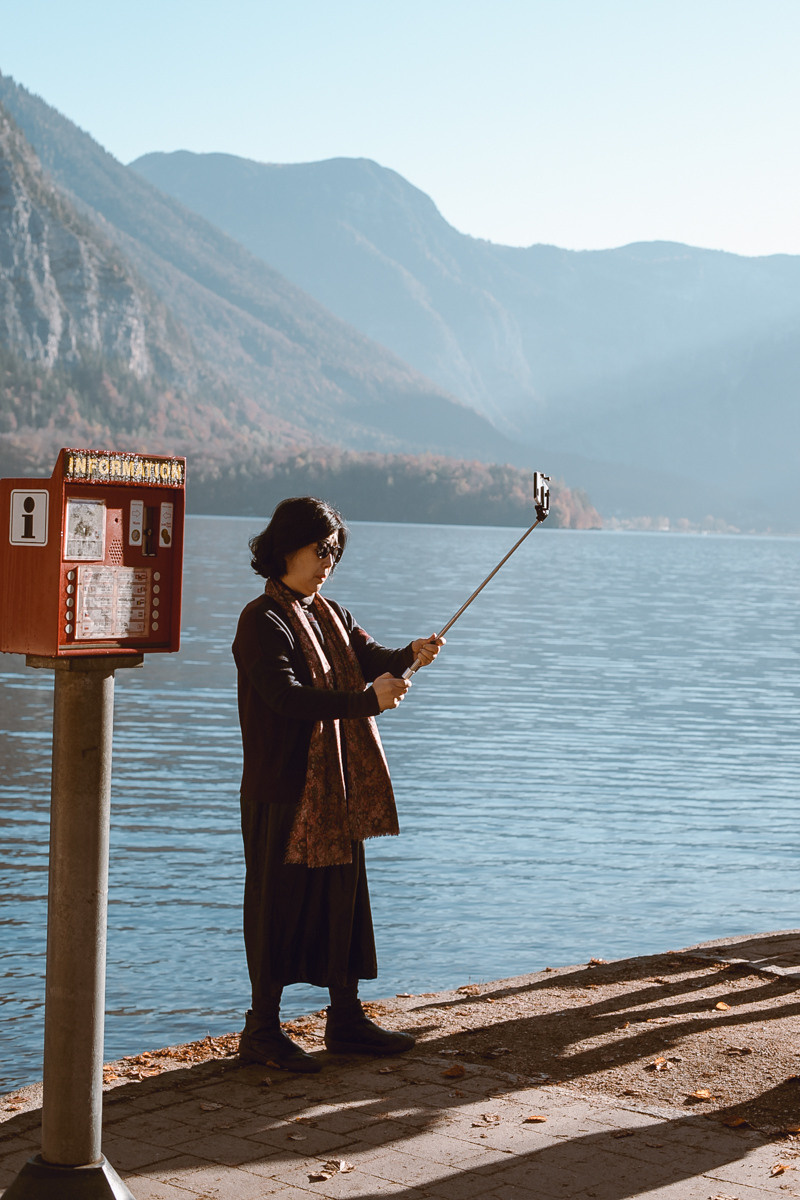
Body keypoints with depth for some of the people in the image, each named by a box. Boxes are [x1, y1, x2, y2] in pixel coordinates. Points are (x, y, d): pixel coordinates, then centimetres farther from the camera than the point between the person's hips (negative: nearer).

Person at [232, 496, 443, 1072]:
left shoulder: (331, 615, 14)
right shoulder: (263, 621, -13)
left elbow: (371, 658, 2)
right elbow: (288, 696, -25)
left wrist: (411, 655, -20)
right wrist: (367, 699, -33)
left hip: (339, 787, 8)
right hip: (284, 788, -8)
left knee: (345, 896, 12)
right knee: (279, 903, -1)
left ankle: (347, 1019, 21)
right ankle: (263, 1029, 10)